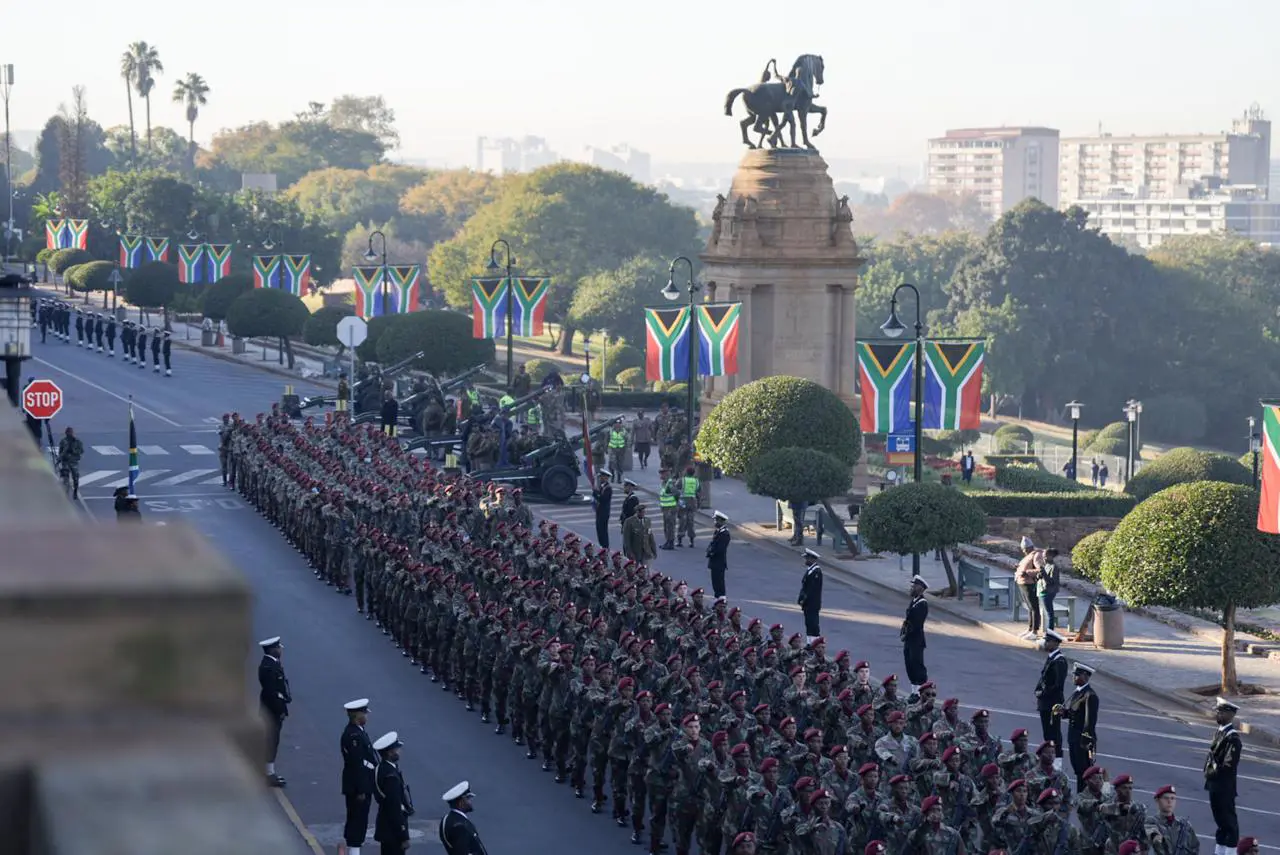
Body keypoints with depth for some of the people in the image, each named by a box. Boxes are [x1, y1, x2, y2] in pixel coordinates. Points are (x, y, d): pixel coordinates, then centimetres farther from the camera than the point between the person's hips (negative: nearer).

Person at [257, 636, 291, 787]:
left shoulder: (271, 664, 10)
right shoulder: (268, 667, -22)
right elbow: (271, 692, -23)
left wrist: (281, 709, 15)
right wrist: (280, 711, -19)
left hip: (272, 709, 10)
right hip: (272, 710, -10)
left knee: (272, 742, 15)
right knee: (271, 742, -4)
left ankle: (270, 773, 22)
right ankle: (270, 775, 0)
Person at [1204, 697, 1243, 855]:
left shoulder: (1232, 737, -19)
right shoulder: (1220, 731, 9)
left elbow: (1229, 765, -23)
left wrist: (1211, 773, -12)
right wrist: (1209, 772, 5)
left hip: (1224, 787, -9)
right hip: (1215, 785, 9)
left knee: (1229, 821, 0)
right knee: (1220, 819, 18)